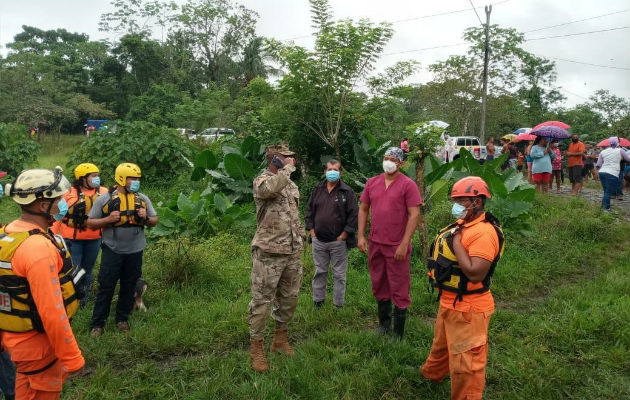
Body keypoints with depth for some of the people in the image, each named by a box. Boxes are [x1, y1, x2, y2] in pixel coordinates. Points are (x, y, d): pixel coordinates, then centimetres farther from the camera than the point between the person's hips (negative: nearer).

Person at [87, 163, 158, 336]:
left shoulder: (143, 199, 4)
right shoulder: (105, 199, -4)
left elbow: (154, 221, 11)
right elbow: (91, 223, -1)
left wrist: (146, 218, -11)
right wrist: (108, 219, -18)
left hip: (135, 252, 3)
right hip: (112, 251, -3)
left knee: (128, 287, 13)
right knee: (106, 287, 3)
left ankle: (122, 319, 29)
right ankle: (97, 323, 15)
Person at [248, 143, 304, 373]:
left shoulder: (291, 184, 15)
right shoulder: (262, 180, -9)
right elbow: (271, 188, -35)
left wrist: (301, 236, 19)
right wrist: (288, 168, -22)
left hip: (293, 252, 8)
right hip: (269, 252, -7)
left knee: (289, 298, 15)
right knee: (262, 300, 0)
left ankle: (280, 339, 32)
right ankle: (256, 347, 13)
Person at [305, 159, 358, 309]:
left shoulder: (347, 192, -4)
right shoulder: (317, 190, 8)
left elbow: (353, 214, -7)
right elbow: (309, 211, 13)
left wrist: (344, 235, -10)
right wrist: (311, 230, 4)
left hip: (338, 241, -3)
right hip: (318, 240, 4)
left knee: (339, 274, 5)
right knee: (320, 272, 14)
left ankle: (338, 303, 16)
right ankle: (318, 300, 27)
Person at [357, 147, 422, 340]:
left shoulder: (408, 185, -8)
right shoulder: (372, 183, 7)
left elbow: (414, 215, -12)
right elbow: (363, 209, 12)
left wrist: (404, 244, -17)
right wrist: (361, 236, 4)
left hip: (397, 245, -5)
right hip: (375, 243, 5)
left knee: (399, 290, 4)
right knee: (379, 285, 17)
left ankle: (398, 333, 15)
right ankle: (383, 324, 34)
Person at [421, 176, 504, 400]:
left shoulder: (484, 232, -25)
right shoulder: (462, 225, 6)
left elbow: (475, 274, -33)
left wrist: (456, 243, -26)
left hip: (467, 309, -10)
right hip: (449, 302, 10)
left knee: (465, 364, 5)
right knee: (441, 346, 33)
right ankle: (431, 374, 56)